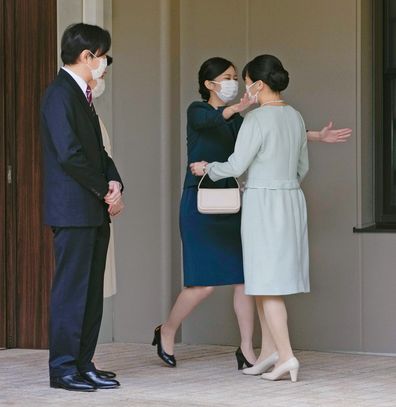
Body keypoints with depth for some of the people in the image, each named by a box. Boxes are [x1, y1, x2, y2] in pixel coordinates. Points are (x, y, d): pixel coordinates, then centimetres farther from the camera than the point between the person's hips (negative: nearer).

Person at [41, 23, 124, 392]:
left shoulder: (81, 95, 18)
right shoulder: (60, 94, -12)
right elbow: (69, 154, -19)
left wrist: (114, 182, 2)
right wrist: (105, 190, -10)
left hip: (94, 211, 9)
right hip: (73, 210, -9)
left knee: (92, 291, 10)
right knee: (71, 289, -6)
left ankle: (83, 364, 15)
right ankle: (63, 368, -2)